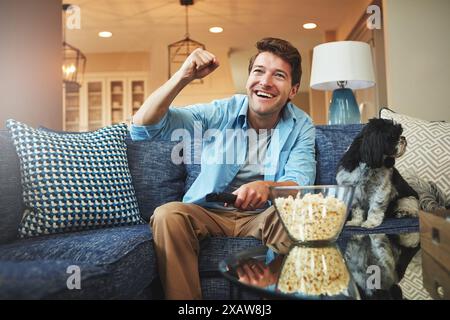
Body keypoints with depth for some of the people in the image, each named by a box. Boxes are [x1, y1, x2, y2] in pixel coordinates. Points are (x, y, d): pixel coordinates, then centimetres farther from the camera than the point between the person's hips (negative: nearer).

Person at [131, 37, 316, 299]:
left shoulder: (301, 127, 2)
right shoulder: (218, 113, -3)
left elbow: (299, 181, -13)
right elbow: (142, 128, -10)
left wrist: (267, 187, -38)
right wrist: (183, 77, -23)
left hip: (262, 216, 1)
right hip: (208, 213, 0)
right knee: (167, 215, -30)